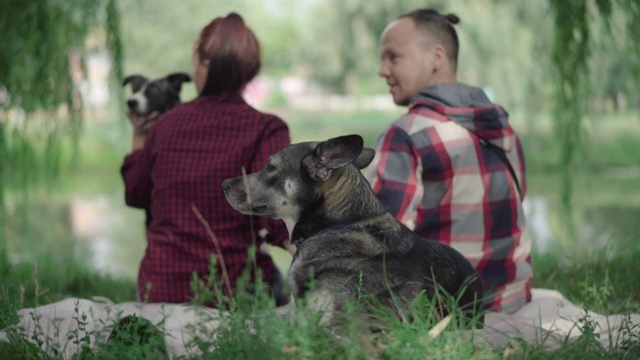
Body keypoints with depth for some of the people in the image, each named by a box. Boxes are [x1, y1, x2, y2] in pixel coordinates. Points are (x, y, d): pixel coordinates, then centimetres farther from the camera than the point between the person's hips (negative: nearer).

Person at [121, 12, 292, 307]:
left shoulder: (166, 124, 3)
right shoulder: (265, 129, -9)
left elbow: (135, 195, 20)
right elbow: (272, 219, -20)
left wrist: (138, 139, 34)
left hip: (161, 291, 3)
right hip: (232, 290, -3)